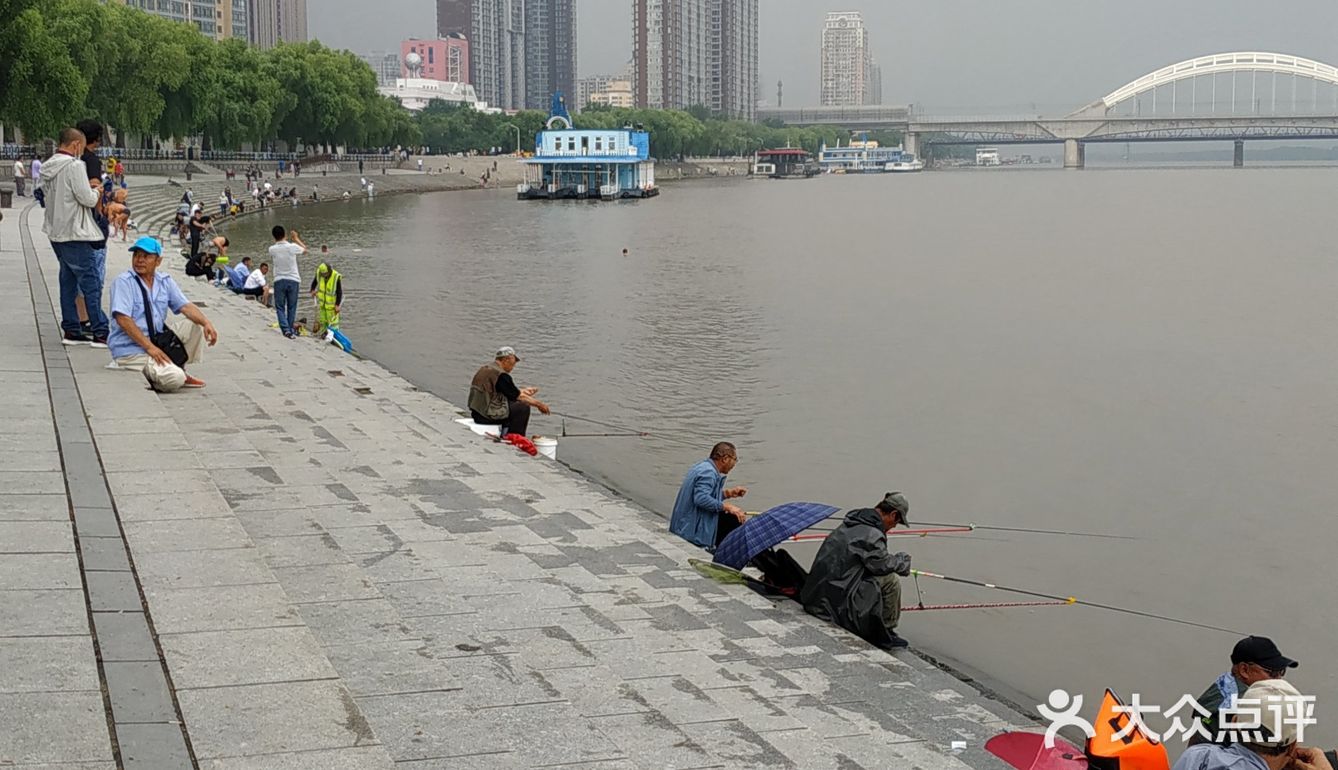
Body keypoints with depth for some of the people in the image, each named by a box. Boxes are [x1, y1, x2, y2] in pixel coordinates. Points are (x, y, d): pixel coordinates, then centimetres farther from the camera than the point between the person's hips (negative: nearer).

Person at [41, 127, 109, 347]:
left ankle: (71, 330, 17)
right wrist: (95, 191, 4)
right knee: (92, 284, -5)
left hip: (56, 232, 9)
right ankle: (100, 333, -4)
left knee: (68, 281, 14)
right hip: (75, 233, -9)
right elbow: (87, 199, -19)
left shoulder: (48, 167, 10)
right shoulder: (74, 165, -16)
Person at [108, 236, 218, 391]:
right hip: (131, 350, -7)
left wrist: (206, 323, -17)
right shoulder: (123, 282, -11)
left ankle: (180, 371, 7)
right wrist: (150, 347, -25)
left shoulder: (165, 281, 9)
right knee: (173, 379, -27)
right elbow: (123, 319, -20)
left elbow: (185, 306, 4)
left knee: (194, 325, -2)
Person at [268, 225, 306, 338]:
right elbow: (305, 250, 10)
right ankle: (290, 330, 17)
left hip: (279, 281, 0)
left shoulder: (272, 249, -6)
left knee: (280, 307, 5)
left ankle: (286, 329, -12)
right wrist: (296, 238, 23)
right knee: (291, 307, 12)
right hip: (293, 280, 0)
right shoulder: (292, 246, -10)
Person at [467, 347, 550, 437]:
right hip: (488, 416, -10)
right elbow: (519, 397, -12)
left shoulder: (484, 369, 12)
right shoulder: (501, 375, -17)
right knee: (524, 408, -1)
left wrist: (523, 391, 28)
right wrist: (539, 404, -1)